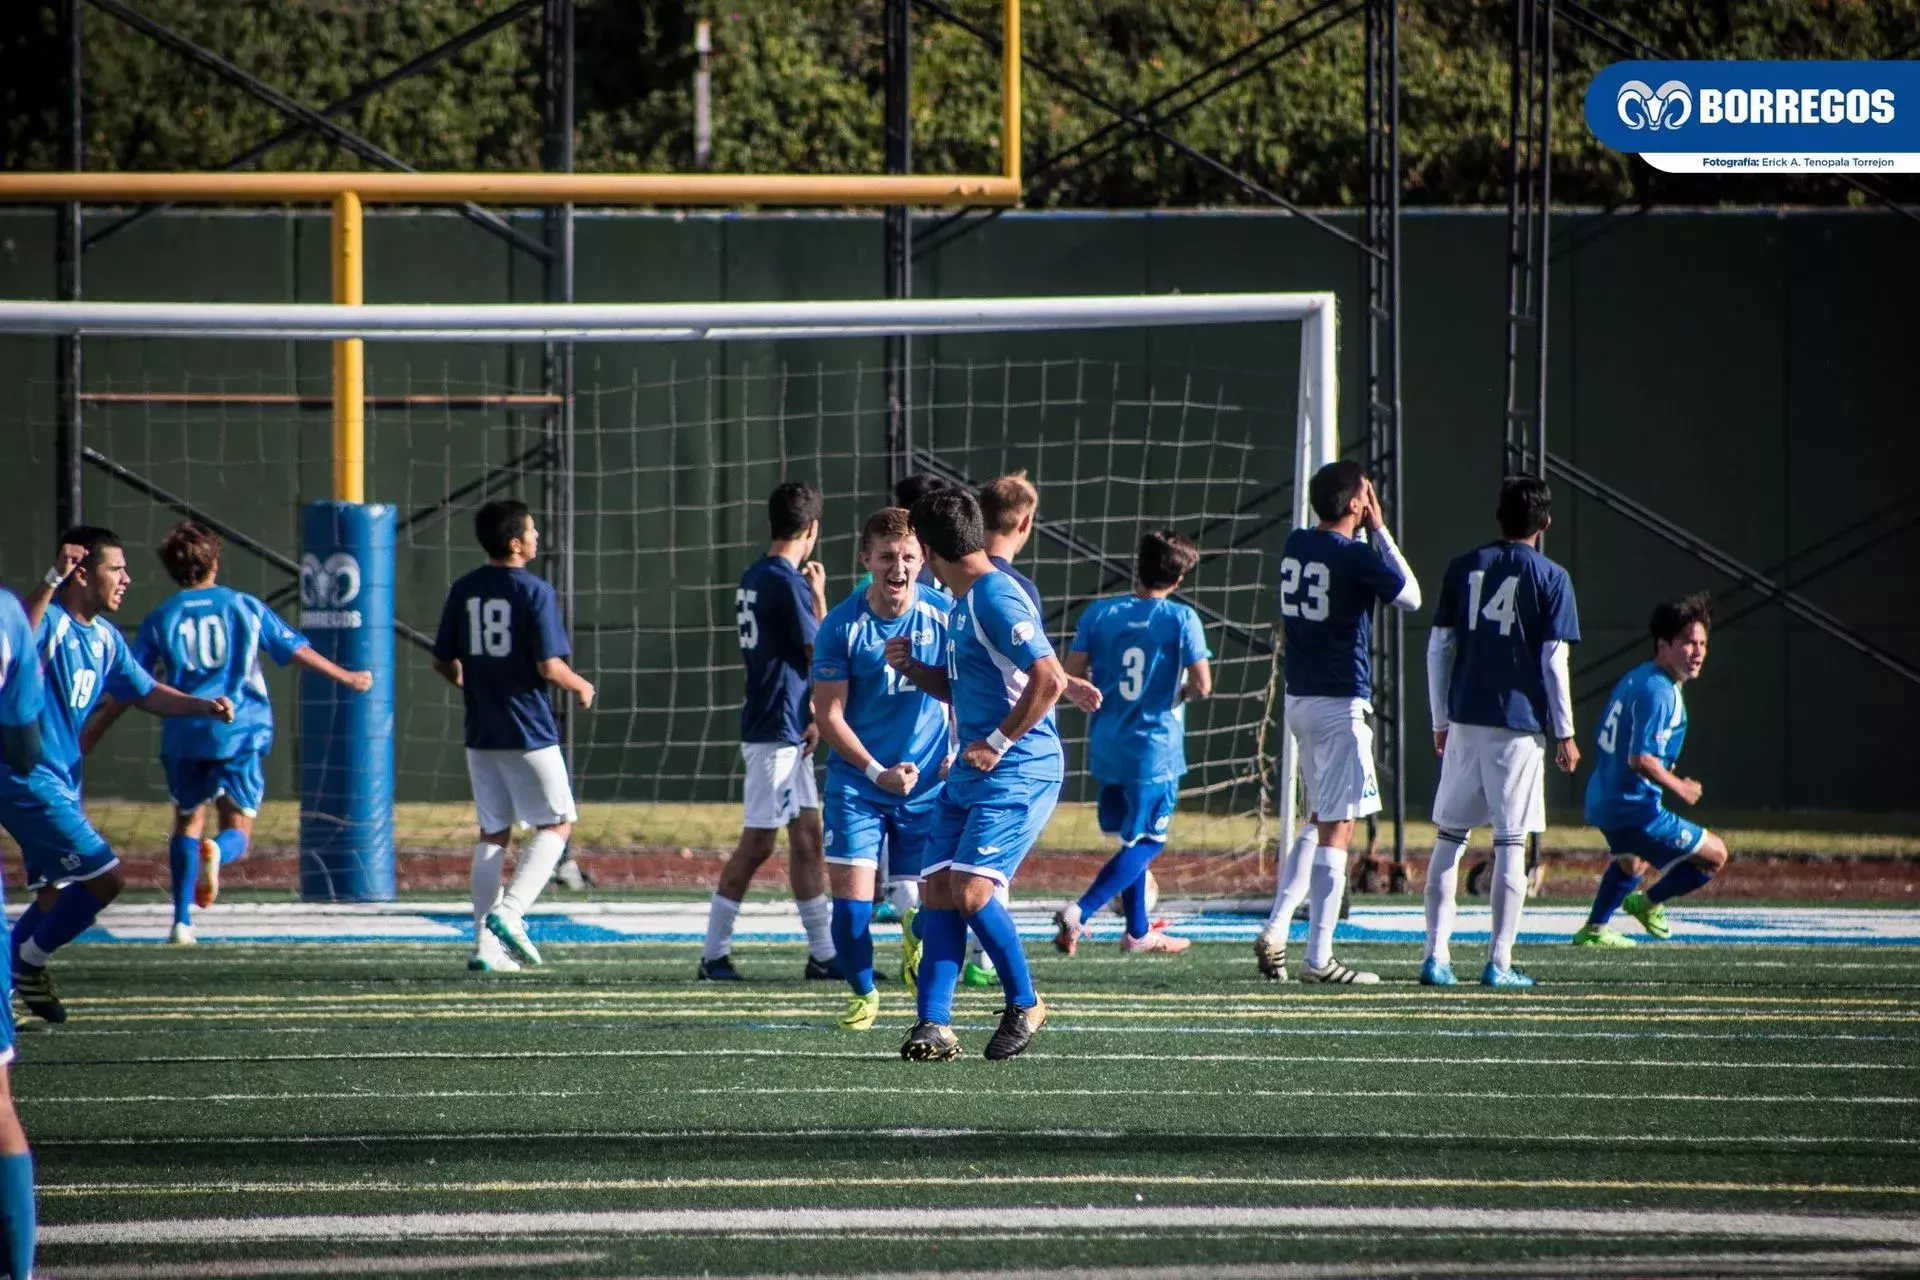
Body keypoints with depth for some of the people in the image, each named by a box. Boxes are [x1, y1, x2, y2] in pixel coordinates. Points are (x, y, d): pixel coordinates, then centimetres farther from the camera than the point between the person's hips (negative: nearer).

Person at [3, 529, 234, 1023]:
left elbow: (146, 693, 24)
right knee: (103, 877, -13)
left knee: (55, 894, 17)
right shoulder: (48, 621, -18)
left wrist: (203, 705, 9)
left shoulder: (104, 637, 11)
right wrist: (52, 582, -51)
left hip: (60, 782, 10)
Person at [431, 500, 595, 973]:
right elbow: (549, 667, -16)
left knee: (492, 835, 11)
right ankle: (509, 911, -12)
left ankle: (485, 943, 7)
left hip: (480, 734, 6)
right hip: (528, 734, -6)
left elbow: (443, 662, 9)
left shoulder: (463, 590, 5)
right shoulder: (535, 592, -12)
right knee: (556, 824, 7)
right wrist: (580, 687, 4)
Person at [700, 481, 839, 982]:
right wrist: (819, 596, 0)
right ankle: (714, 954, -2)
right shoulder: (788, 582, -16)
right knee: (757, 843, -6)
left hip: (785, 730, 9)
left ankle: (822, 953, 13)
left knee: (807, 838, 11)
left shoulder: (754, 579, 12)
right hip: (776, 732, -9)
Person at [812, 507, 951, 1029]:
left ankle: (913, 940, 39)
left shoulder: (944, 614, -5)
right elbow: (829, 715, -8)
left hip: (927, 785, 1)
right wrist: (877, 772, -18)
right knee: (850, 902, -9)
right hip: (856, 784, -1)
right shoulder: (842, 626, -11)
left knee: (927, 904, 1)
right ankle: (863, 993, 18)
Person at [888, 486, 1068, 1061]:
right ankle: (935, 1024, -2)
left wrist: (998, 743, -18)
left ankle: (1025, 1006, 3)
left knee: (971, 891, -16)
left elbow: (1050, 679, -23)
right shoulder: (961, 605, 17)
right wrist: (912, 668, 11)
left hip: (1018, 771, -10)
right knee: (938, 890, 0)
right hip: (968, 775, 10)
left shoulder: (996, 599, -15)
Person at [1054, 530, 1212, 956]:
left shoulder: (1099, 613, -1)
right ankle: (1079, 912, -16)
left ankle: (1139, 931, 26)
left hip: (1107, 746, 5)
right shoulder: (1181, 619, -10)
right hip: (1156, 749, -5)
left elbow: (1071, 677, -3)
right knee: (1146, 842, 2)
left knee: (1131, 837, 19)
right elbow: (1202, 685, -13)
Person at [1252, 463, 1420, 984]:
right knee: (1337, 828, -4)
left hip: (1299, 700, 8)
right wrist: (1379, 530, 3)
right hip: (1341, 702, -8)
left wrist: (1370, 535, 16)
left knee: (1319, 820, 20)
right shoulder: (1355, 556, -15)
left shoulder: (1295, 546, 7)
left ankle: (1275, 931, 8)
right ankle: (1318, 957, -5)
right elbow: (1411, 596, -1)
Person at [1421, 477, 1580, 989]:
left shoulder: (1464, 567, 6)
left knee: (1449, 838, 9)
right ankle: (1499, 963, -1)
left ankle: (1437, 954, 4)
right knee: (1510, 844, 0)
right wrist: (1565, 734, 1)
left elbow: (1438, 648, 7)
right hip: (1519, 726, -3)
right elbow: (1553, 661, -6)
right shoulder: (1550, 579, -3)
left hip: (1464, 721, 3)